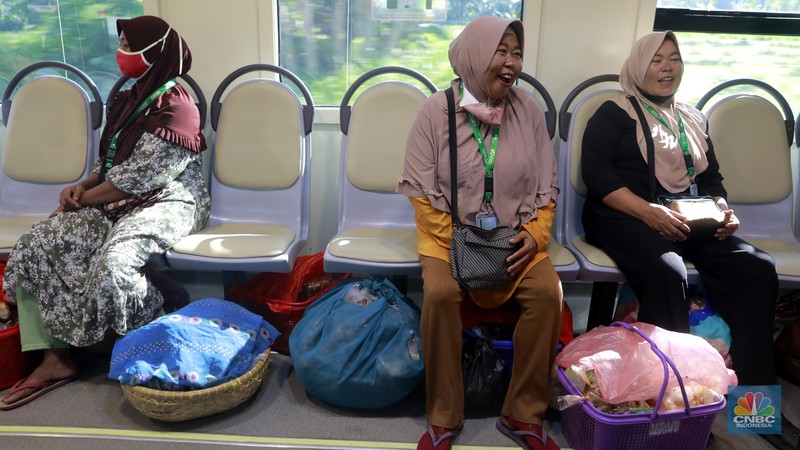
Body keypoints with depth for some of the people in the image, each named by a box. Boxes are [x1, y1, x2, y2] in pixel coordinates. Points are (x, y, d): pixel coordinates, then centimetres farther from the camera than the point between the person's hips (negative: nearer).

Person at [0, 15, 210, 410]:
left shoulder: (174, 106, -14)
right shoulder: (125, 100, 14)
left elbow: (138, 177, -18)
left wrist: (86, 198, -7)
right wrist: (83, 186, 3)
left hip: (165, 202, -9)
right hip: (114, 201, 9)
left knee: (111, 265, -36)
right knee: (32, 248, -9)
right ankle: (55, 359, -6)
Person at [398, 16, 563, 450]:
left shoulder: (528, 110, 1)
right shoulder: (436, 110, -7)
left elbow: (545, 189, 5)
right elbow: (422, 194, -7)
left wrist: (534, 236, -11)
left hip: (516, 236, 3)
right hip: (449, 233, -2)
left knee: (548, 292, -24)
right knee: (440, 292, -30)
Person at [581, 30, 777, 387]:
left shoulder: (693, 120, 24)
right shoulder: (615, 113, 5)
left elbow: (712, 178, 24)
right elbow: (596, 174, -9)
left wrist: (723, 211, 0)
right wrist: (648, 211, -21)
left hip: (686, 221, 6)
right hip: (624, 216, -5)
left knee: (758, 268, -18)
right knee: (667, 271, -36)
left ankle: (754, 387, -14)